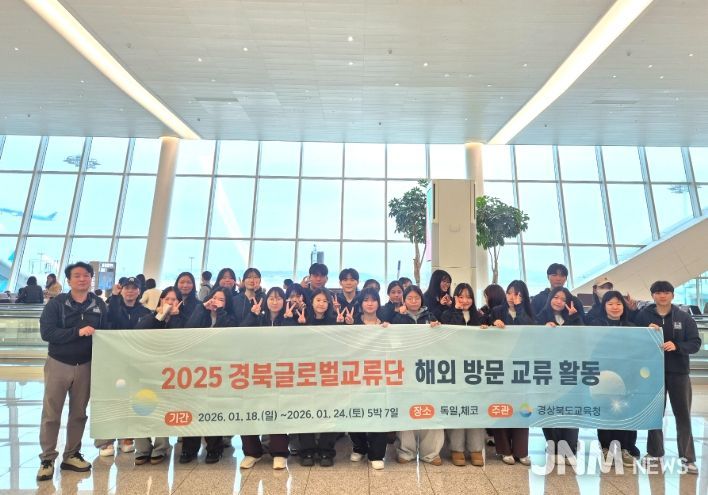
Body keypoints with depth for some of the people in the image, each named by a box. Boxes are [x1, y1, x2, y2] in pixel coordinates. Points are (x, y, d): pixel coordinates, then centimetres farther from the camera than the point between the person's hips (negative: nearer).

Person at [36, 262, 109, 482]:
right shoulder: (56, 303, -7)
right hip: (58, 364, -2)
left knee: (79, 413, 12)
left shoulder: (99, 305, -1)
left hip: (85, 365, 2)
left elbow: (106, 333, 3)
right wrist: (78, 332, -24)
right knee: (51, 414, 6)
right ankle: (47, 459, 20)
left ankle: (71, 455, 27)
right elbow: (46, 332, -17)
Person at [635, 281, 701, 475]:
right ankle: (654, 452, 24)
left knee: (683, 414, 6)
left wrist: (676, 346, -21)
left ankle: (688, 457, 17)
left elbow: (695, 343, -4)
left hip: (678, 371, 0)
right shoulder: (643, 316, -1)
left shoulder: (684, 317, 0)